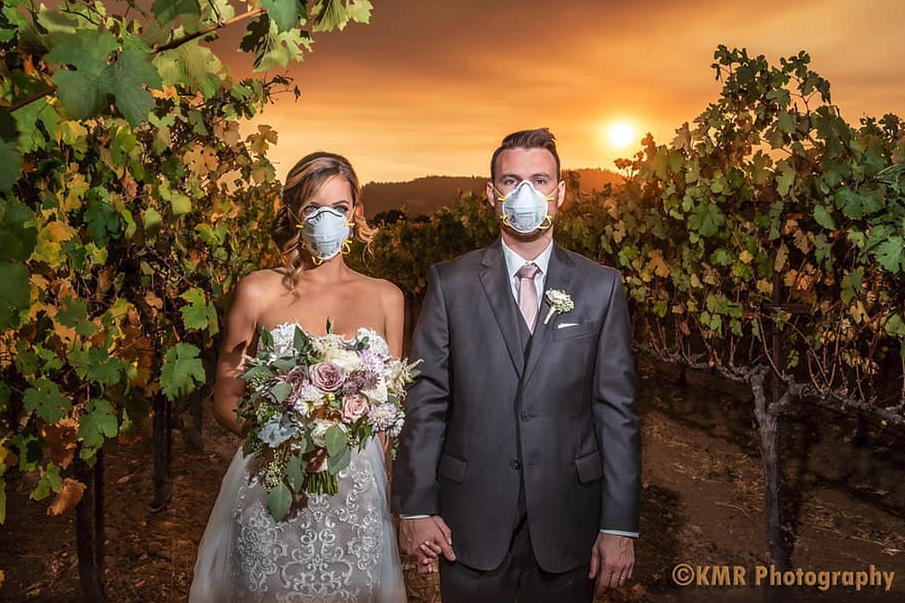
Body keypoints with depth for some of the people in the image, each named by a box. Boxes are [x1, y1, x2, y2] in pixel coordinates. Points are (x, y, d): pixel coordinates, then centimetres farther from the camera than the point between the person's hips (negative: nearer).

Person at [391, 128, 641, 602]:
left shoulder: (601, 287, -1)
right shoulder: (451, 283, -2)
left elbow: (617, 410, -2)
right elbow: (424, 401, -3)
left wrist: (619, 526, -4)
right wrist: (415, 507, -4)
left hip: (566, 524, 1)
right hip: (471, 520, 0)